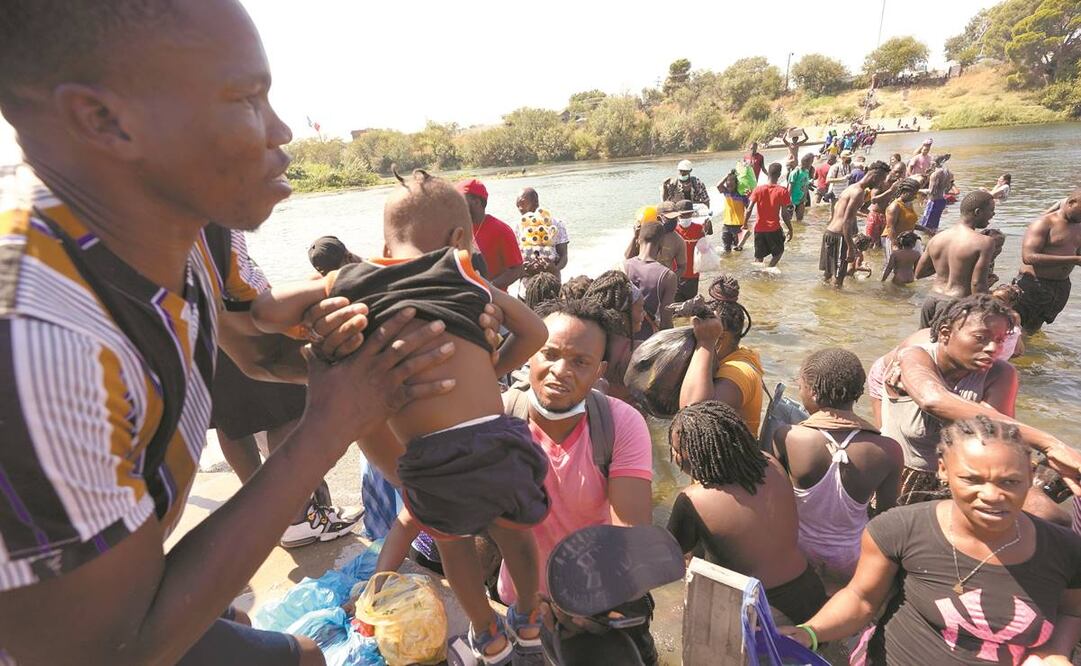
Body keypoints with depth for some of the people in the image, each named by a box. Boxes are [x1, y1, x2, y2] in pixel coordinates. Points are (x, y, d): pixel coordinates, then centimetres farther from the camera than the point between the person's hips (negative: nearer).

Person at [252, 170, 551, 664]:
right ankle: (529, 623, 57)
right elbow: (534, 331, 11)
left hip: (430, 461, 0)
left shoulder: (351, 281, 9)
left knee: (451, 538, 33)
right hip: (497, 438, 1)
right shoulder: (462, 268, 9)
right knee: (512, 528, 32)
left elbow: (266, 310, -1)